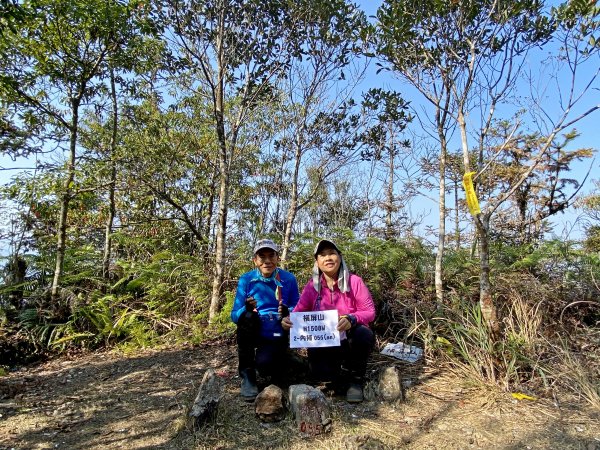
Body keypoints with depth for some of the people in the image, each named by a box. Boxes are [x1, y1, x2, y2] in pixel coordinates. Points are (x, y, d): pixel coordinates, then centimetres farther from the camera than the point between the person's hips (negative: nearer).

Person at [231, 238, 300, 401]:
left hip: (276, 334, -1)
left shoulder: (289, 279, -6)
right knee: (248, 317, -32)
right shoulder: (246, 279, -7)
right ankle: (246, 372, -11)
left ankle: (280, 362, 11)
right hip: (252, 332, 2)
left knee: (264, 364, -30)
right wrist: (246, 309, -31)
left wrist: (287, 313, -25)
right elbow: (234, 315, -8)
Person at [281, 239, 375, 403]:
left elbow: (369, 311, -11)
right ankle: (346, 378, 11)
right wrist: (288, 321, -31)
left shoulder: (354, 281, -9)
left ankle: (356, 380, -4)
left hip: (350, 340, -1)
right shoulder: (311, 286, -4)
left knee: (364, 334, -34)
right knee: (318, 370, -27)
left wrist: (352, 319, -33)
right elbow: (298, 312, -6)